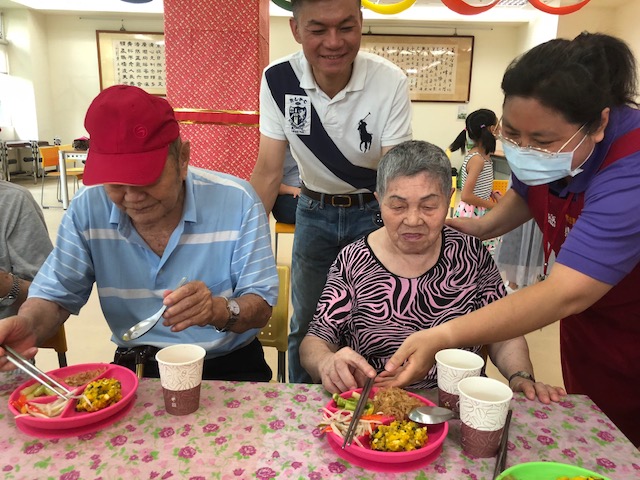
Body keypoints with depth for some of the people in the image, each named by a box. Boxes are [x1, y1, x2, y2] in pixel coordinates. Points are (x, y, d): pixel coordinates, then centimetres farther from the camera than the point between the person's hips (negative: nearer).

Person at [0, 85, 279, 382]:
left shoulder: (237, 202, -15)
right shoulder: (87, 209, -6)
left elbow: (261, 305, -13)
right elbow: (55, 295, 1)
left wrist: (221, 311, -35)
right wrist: (28, 326, -22)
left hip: (227, 365, -3)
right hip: (136, 367, 4)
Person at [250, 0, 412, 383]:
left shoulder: (390, 82, -20)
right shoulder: (278, 80, -15)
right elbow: (268, 171, -13)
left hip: (372, 213, -1)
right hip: (314, 211, 2)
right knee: (305, 322, 9)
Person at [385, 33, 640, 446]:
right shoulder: (549, 151, -13)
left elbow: (567, 293, -44)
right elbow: (525, 193, 10)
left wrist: (443, 337, -51)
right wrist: (484, 226, -11)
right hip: (586, 321, 6)